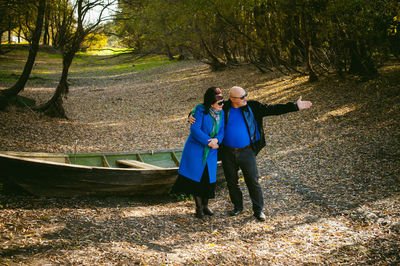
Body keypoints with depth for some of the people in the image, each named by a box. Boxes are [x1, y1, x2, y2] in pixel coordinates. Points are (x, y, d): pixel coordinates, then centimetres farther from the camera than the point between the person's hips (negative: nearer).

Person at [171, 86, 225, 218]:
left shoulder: (220, 113, 1)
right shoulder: (201, 111, -16)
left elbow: (221, 132, 1)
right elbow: (194, 129, -23)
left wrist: (216, 139, -21)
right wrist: (208, 142, -24)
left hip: (210, 153, 5)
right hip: (195, 149, -5)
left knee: (208, 178, 7)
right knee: (196, 178, 1)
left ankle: (205, 206, 26)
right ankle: (198, 207, 16)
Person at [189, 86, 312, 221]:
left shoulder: (252, 107, -3)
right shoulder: (223, 108, -5)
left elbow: (272, 109, -4)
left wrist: (295, 106, -8)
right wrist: (192, 116, -15)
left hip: (246, 152, -1)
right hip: (228, 153, 1)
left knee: (253, 181, 1)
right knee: (231, 181, 12)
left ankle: (258, 209, 16)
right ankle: (237, 206, 32)